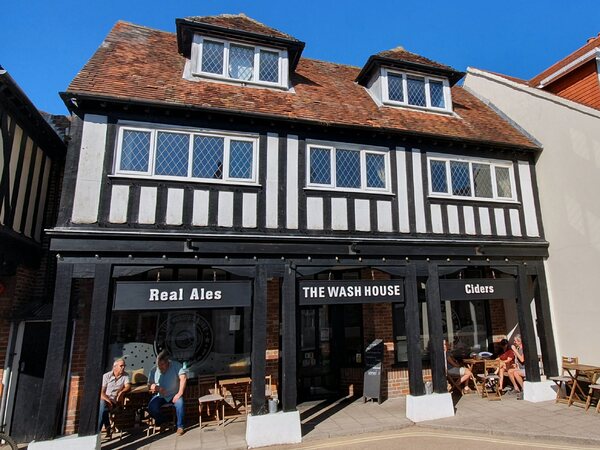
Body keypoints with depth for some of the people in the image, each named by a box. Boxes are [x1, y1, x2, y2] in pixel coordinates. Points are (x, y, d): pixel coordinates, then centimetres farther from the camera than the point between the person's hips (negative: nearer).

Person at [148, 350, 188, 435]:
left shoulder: (176, 365, -15)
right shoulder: (154, 370, -5)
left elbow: (183, 378, -24)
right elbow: (149, 386, -1)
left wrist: (180, 393, -30)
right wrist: (154, 387, -23)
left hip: (174, 395, -3)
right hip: (160, 396, 3)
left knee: (179, 403, -31)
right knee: (151, 407, -23)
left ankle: (180, 426, -7)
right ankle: (162, 422, 7)